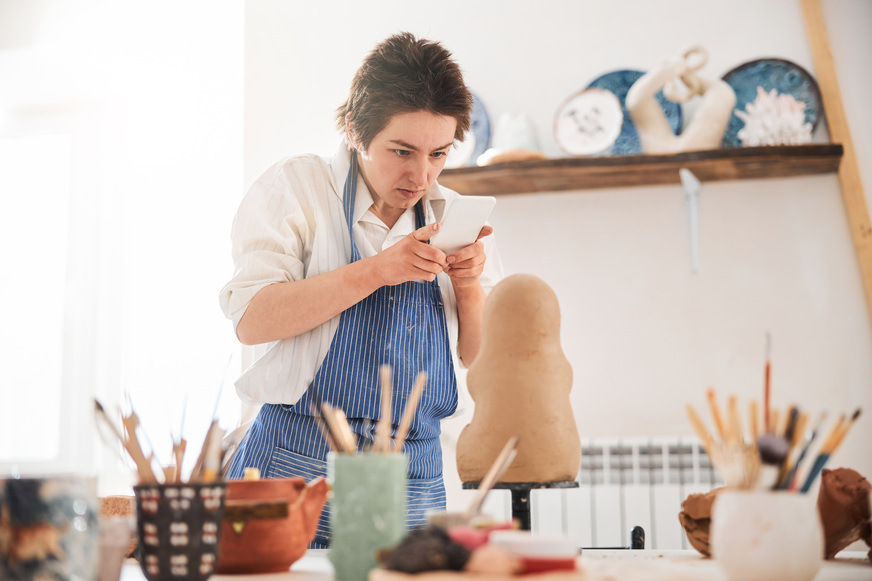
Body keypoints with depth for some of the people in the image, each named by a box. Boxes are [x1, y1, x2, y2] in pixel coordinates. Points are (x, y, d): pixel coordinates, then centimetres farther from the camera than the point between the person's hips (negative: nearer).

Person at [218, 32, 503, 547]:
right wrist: (376, 271, -19)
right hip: (296, 465, -3)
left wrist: (468, 286, -7)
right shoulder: (297, 187, 0)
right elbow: (252, 320, -13)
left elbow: (481, 358, 12)